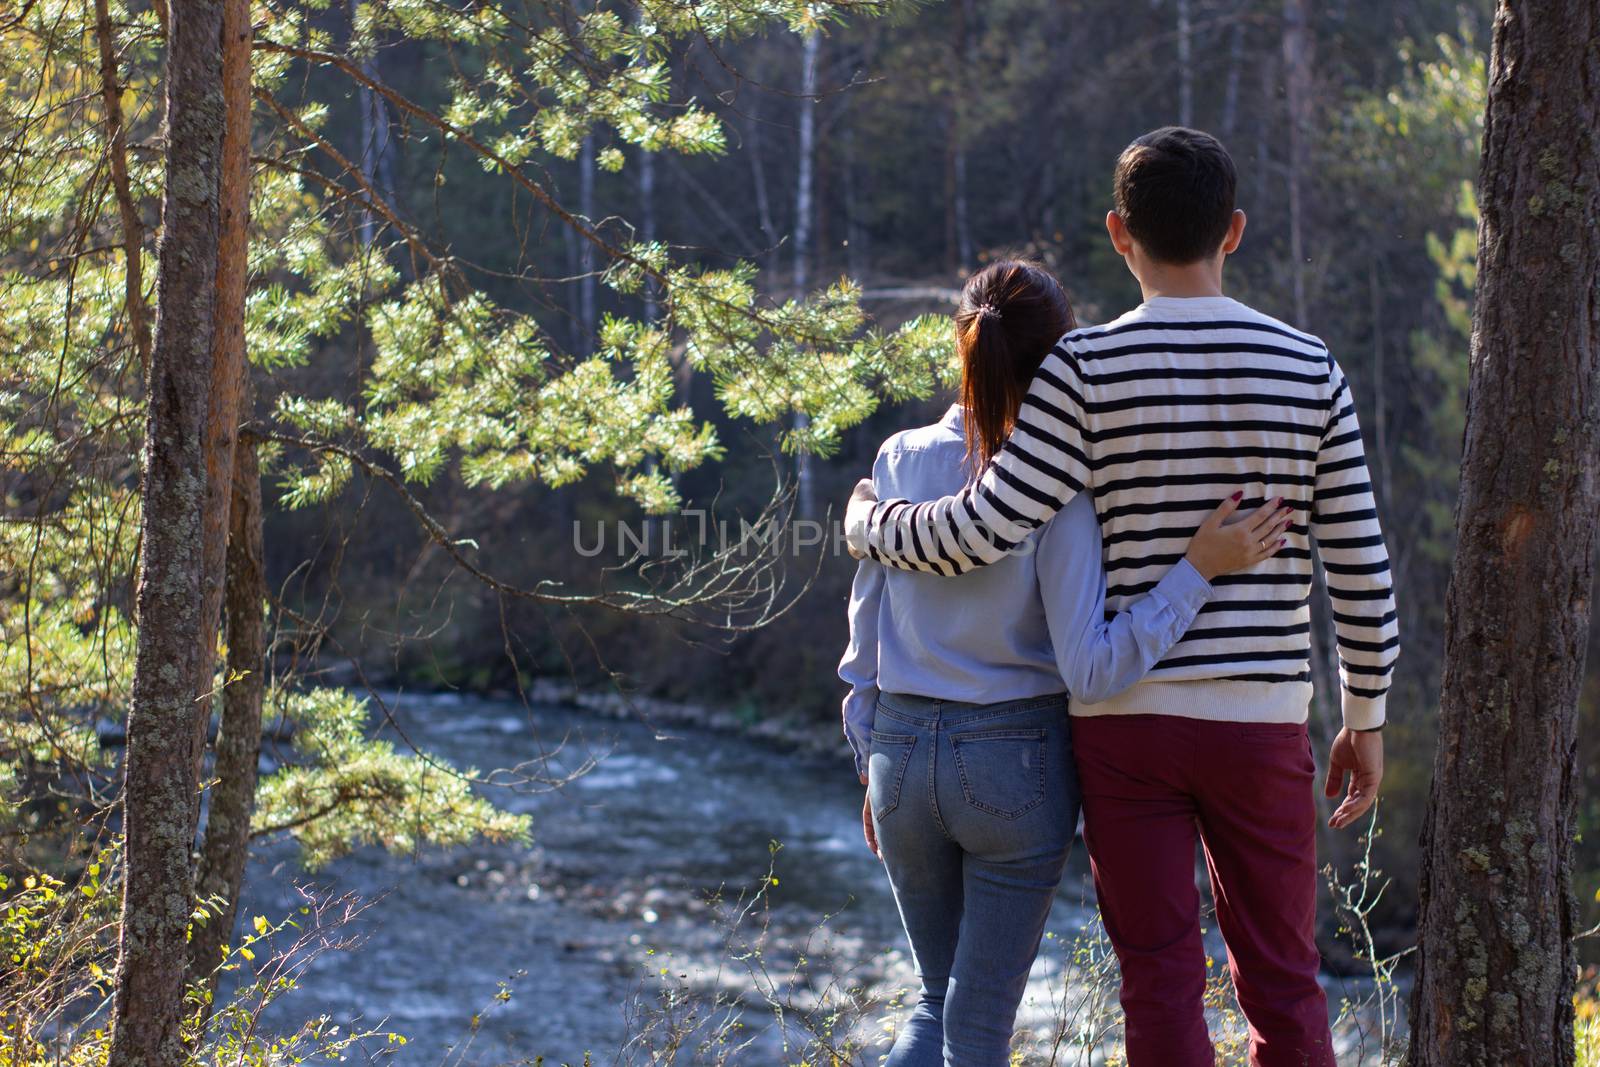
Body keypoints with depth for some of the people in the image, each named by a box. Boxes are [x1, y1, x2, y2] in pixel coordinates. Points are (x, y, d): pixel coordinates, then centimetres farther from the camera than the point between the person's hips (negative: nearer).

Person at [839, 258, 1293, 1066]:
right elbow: (1091, 669, -18)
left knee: (940, 1002, 22)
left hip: (903, 756, 4)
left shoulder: (901, 462, -2)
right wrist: (1199, 570, -18)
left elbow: (865, 636, 4)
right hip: (1017, 765, -4)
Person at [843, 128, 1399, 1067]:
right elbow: (1362, 569, 3)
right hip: (1262, 721, 2)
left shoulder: (1087, 369, -7)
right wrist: (1367, 721, 14)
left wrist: (868, 521, 7)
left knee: (1163, 987, 4)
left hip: (1125, 718, -1)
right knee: (1283, 984, 11)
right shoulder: (1311, 370, 1)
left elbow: (986, 529, -13)